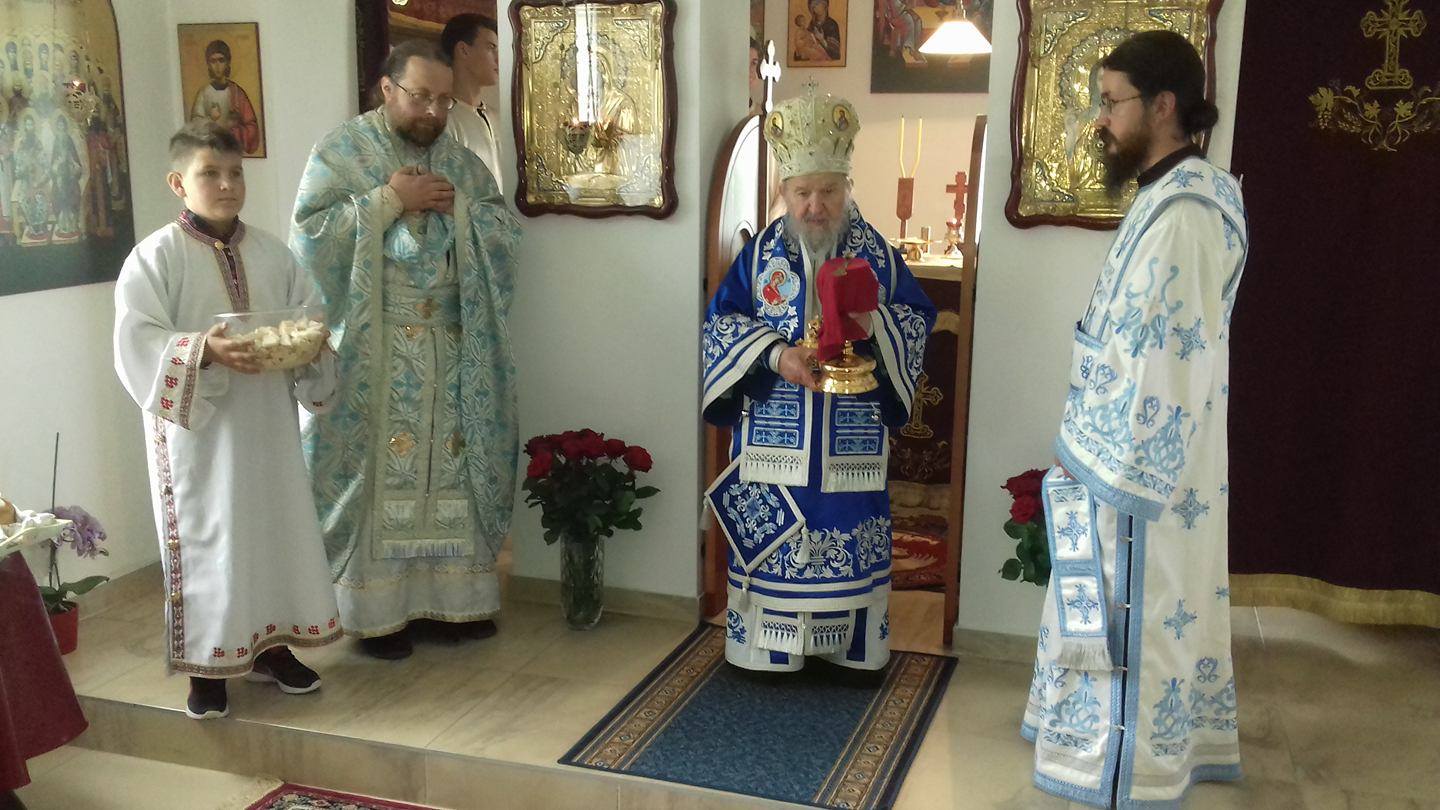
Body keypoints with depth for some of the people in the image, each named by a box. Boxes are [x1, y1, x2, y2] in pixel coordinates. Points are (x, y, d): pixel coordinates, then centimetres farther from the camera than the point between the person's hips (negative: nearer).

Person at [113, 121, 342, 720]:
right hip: (197, 429, -5)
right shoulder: (156, 257, -6)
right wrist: (205, 350, -28)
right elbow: (137, 345, -13)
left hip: (268, 423, 5)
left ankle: (270, 644, 29)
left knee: (277, 527, 12)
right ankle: (207, 663, 16)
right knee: (204, 538, 2)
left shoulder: (272, 253, 8)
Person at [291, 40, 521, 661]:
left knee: (451, 466, 7)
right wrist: (390, 200, -16)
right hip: (374, 349, -4)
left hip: (451, 346, 5)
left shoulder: (460, 159, 11)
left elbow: (506, 233, 8)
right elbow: (309, 235, -13)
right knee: (379, 472, -1)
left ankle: (455, 597, 18)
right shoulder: (341, 150, -2)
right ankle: (376, 609, 9)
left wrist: (457, 205, -9)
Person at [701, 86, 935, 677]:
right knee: (772, 539, 5)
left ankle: (852, 644, 22)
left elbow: (918, 317, 2)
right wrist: (776, 354, -19)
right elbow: (720, 322, -2)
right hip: (776, 433, 0)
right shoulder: (762, 252, 1)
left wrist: (874, 325, -20)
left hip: (849, 439, 0)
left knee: (849, 534, 7)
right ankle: (772, 642, 20)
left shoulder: (875, 252, 1)